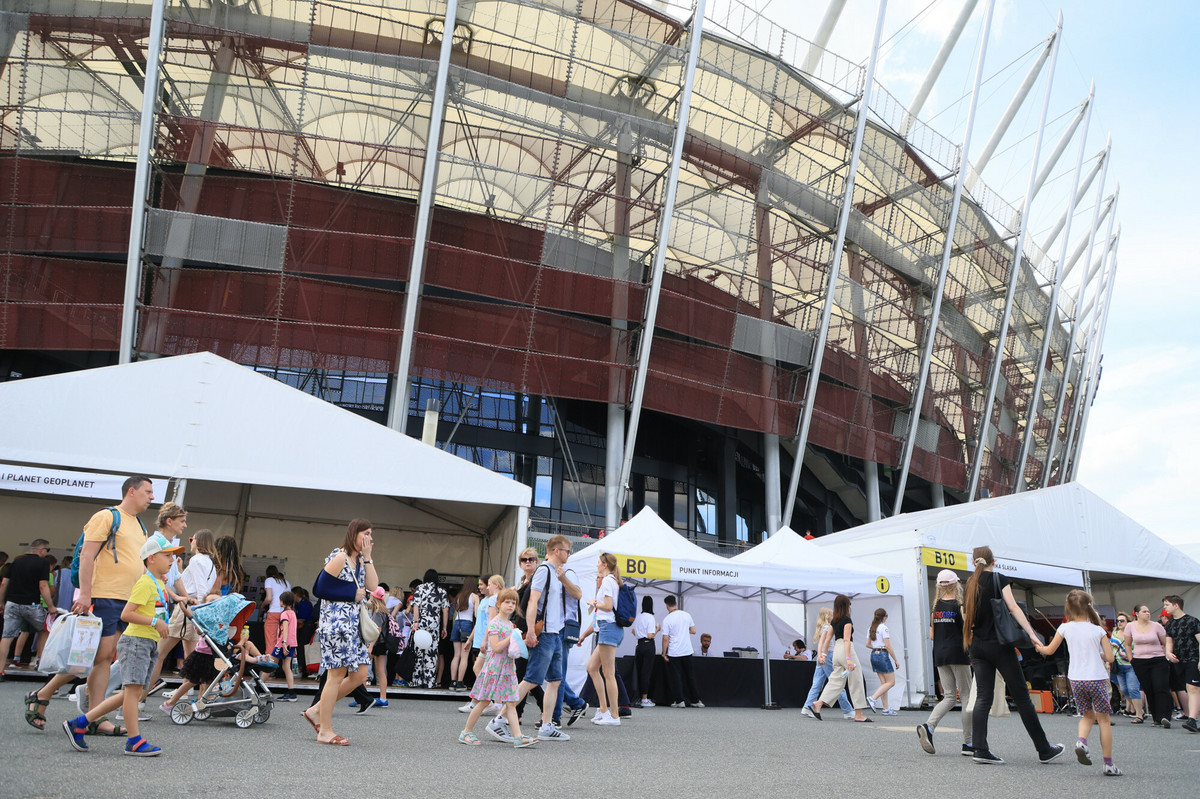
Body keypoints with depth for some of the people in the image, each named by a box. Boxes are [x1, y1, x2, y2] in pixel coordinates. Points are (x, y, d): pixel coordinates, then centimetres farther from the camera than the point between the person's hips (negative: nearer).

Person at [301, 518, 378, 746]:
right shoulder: (339, 558, -10)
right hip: (336, 622, -9)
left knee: (359, 676, 8)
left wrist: (367, 557, 2)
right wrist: (351, 594, -12)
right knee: (337, 675, -4)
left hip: (353, 624, 9)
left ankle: (317, 711, 20)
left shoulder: (360, 560, 17)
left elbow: (372, 586, 5)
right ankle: (325, 731, 6)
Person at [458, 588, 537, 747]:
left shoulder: (510, 624, 15)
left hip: (508, 667, 7)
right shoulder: (494, 623, -10)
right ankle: (466, 732, 15)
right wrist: (511, 637, -17)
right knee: (484, 701, 1)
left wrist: (518, 642, 7)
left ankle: (518, 737, -6)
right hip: (494, 667, -7)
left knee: (510, 704, 0)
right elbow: (496, 647, -19)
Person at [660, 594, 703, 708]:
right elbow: (693, 631, 7)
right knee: (690, 675, 14)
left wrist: (664, 653, -4)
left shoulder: (667, 620, -12)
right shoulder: (686, 615, 0)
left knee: (675, 677, 5)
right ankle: (696, 700, 19)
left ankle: (679, 700, 3)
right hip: (687, 651, 4)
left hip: (673, 653, -4)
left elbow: (665, 638, -12)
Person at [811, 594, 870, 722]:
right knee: (856, 682, 1)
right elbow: (847, 640, -17)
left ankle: (818, 703, -5)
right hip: (846, 650, -8)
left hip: (836, 650, 8)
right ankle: (858, 715, 4)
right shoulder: (847, 620, -10)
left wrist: (823, 653, 18)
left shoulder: (833, 621, 12)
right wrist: (848, 658, -21)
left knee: (835, 681, 8)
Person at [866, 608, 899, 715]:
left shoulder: (871, 628, 13)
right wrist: (896, 660, -8)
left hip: (873, 655, 8)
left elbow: (867, 644, 14)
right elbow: (888, 646, -14)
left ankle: (886, 709, 8)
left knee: (884, 683, 10)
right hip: (882, 655, -8)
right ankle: (873, 698, -14)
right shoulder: (883, 628, -11)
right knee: (891, 682, -1)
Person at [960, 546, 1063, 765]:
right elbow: (1013, 608, -14)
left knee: (983, 698, 2)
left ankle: (980, 749, -7)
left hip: (977, 646, 4)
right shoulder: (999, 579, -3)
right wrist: (1032, 634, -19)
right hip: (998, 644, -4)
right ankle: (1044, 750, 12)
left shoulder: (970, 584, 10)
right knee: (1021, 696, 3)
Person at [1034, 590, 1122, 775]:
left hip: (1076, 679, 1)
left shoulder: (1065, 628, 0)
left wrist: (1039, 647, 31)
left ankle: (1082, 740, -10)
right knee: (1103, 719, 8)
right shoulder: (1098, 630, -3)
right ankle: (1108, 763, 9)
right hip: (1097, 678, -1)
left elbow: (1050, 650, 10)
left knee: (1088, 715, 19)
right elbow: (1110, 658, -3)